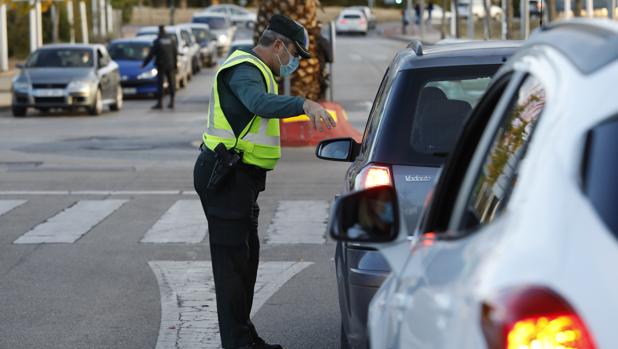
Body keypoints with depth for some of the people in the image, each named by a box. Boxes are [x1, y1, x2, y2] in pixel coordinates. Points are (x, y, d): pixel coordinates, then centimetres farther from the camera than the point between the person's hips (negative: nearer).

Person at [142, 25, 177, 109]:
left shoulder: (157, 42, -7)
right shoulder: (171, 41, 6)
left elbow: (151, 54, -8)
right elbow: (176, 53, 7)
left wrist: (144, 63, -2)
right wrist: (174, 65, 14)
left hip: (161, 66, -4)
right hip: (170, 65, 4)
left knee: (160, 84, -1)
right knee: (171, 83, 9)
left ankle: (160, 102, -5)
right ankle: (171, 102, 9)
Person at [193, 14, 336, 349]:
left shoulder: (254, 69, 19)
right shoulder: (244, 69, -16)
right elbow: (261, 103, -38)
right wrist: (304, 104, -51)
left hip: (239, 178, 11)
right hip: (226, 177, -11)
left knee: (247, 256, 16)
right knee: (232, 259, -8)